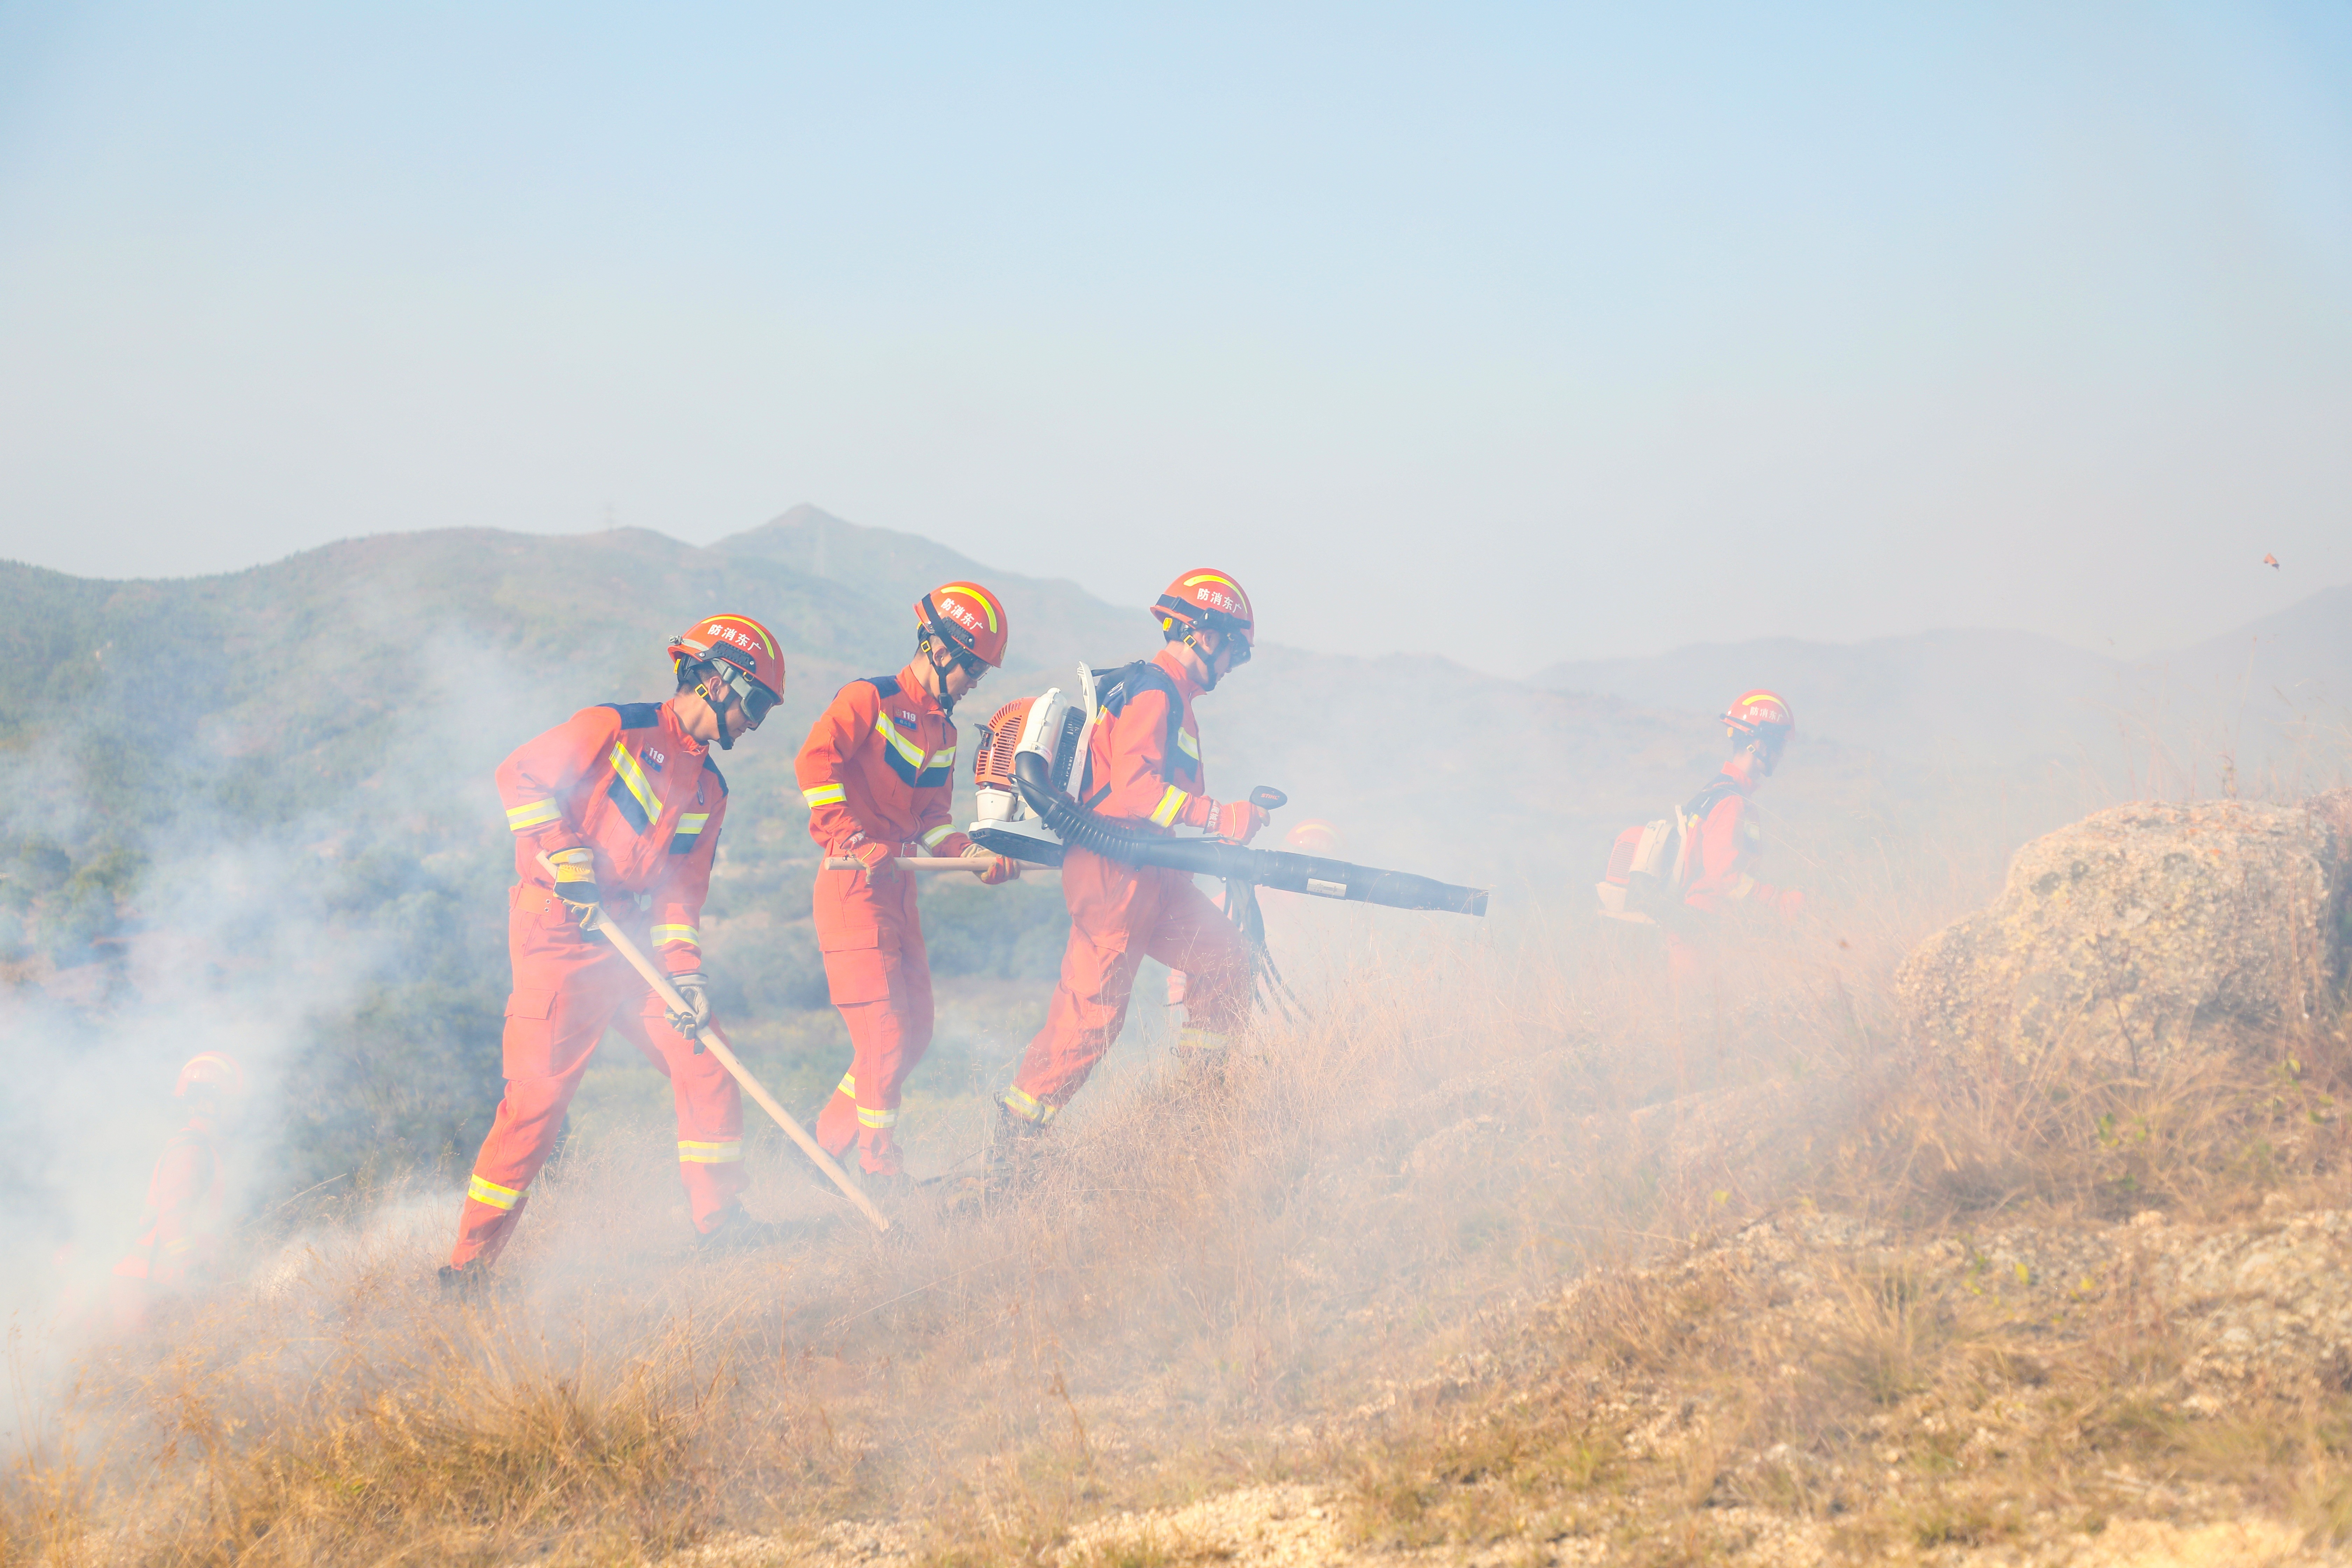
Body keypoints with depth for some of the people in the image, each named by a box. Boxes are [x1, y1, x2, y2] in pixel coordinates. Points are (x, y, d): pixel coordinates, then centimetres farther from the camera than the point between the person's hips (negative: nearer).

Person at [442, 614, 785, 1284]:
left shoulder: (709, 791, 16)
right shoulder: (615, 727, -5)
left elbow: (681, 893, 11)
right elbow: (521, 776, -11)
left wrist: (683, 972, -4)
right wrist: (567, 860, -18)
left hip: (635, 940, 7)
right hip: (560, 930, -7)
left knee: (705, 1064, -1)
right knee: (539, 1092, -10)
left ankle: (719, 1217, 13)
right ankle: (472, 1254, -2)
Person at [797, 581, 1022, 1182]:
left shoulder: (942, 732, 18)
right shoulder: (870, 700, -8)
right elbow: (815, 760, -23)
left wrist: (976, 857, 1)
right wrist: (847, 835, -30)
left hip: (900, 886, 9)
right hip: (854, 885, -9)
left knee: (915, 1030, 11)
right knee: (884, 1030, -10)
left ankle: (831, 1138, 22)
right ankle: (879, 1164, -1)